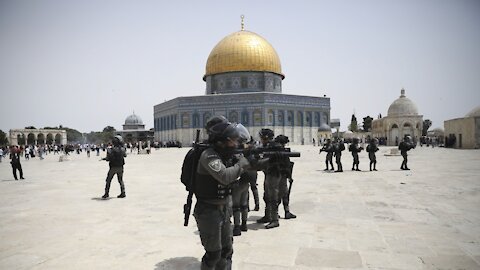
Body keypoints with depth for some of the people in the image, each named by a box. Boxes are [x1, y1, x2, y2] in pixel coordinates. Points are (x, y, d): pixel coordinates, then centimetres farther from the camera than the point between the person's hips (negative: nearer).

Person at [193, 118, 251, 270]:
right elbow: (225, 176, -35)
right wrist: (241, 163, -19)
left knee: (227, 250, 17)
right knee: (214, 254, 4)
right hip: (208, 212, -8)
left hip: (223, 210, 8)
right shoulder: (209, 155, -22)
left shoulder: (226, 154, 4)